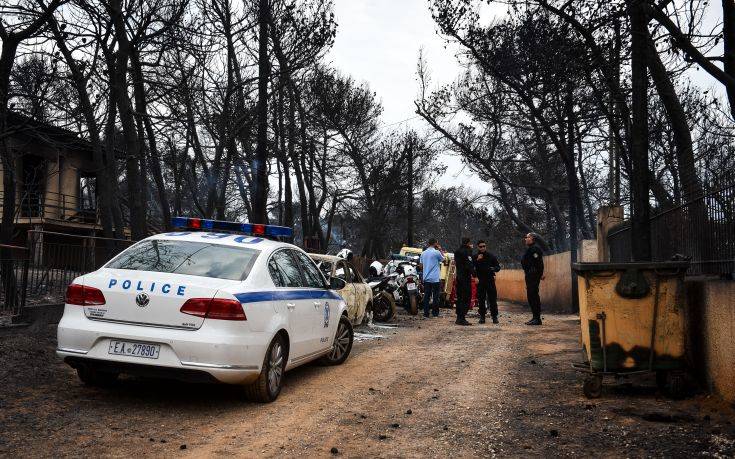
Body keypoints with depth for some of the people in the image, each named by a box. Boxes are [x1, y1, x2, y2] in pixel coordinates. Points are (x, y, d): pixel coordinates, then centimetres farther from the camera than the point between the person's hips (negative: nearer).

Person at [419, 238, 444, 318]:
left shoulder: (423, 253, 7)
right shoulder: (436, 252, -10)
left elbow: (421, 265, 13)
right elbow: (443, 259, 7)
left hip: (426, 278, 5)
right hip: (435, 278, -5)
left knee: (426, 296, 5)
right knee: (435, 296, 2)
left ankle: (426, 313, 5)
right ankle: (435, 312, 5)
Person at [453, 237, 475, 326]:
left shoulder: (457, 251, 15)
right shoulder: (466, 251, -13)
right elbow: (469, 265, -19)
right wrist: (474, 275, -19)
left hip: (459, 277, 9)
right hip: (465, 277, -9)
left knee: (460, 298, 14)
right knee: (466, 298, -6)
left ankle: (459, 318, 18)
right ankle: (462, 319, -9)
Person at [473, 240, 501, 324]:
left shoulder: (491, 256, 7)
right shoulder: (475, 257, 7)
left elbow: (498, 267, 10)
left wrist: (494, 268, -12)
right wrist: (477, 260, -14)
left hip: (490, 280, 0)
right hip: (480, 281, 1)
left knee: (492, 299, -3)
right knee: (481, 300, 2)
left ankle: (494, 316, 3)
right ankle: (482, 316, 9)